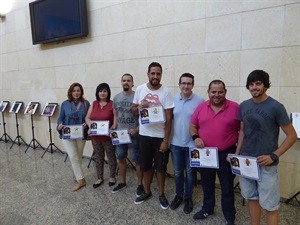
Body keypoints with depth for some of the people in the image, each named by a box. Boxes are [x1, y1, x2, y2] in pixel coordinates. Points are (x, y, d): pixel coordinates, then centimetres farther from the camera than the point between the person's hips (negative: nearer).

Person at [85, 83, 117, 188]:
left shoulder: (112, 104, -8)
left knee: (111, 156, 10)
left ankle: (112, 176, 27)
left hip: (108, 136, -5)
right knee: (98, 157, 16)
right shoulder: (94, 104, 8)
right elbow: (87, 118, 7)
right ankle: (99, 178, 30)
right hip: (95, 136, 5)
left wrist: (113, 127, -27)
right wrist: (90, 124, -12)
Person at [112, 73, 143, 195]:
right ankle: (122, 182, 34)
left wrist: (136, 129, -20)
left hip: (134, 135, -5)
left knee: (137, 160, 4)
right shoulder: (116, 97, 7)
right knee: (121, 159, 16)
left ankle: (140, 184, 22)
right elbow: (115, 115, 14)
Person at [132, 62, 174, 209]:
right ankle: (146, 191, 36)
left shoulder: (166, 92, -10)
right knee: (145, 166, 16)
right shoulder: (140, 89, -1)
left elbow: (169, 118, -10)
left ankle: (161, 194, 30)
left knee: (160, 167, 10)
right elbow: (133, 110, 8)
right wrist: (140, 107, -15)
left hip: (160, 136, -3)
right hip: (144, 135, 3)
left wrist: (166, 140, -13)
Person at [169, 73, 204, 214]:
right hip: (176, 143, 3)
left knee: (190, 172, 13)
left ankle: (188, 198, 32)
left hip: (192, 144, -3)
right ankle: (179, 195, 36)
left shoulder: (200, 101, -9)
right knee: (177, 172, 16)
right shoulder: (173, 100, 2)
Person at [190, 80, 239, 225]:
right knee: (207, 184, 20)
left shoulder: (235, 108, -8)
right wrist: (195, 137, -12)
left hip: (226, 154, -3)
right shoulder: (201, 107, 1)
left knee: (227, 187, 11)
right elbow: (193, 126, 8)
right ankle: (207, 208, 42)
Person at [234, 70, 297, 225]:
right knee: (251, 198, 18)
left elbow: (292, 136, -7)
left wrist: (274, 156, -15)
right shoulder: (244, 106, 4)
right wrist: (237, 154, 4)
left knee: (270, 205, 6)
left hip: (266, 164, -4)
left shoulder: (275, 107, -11)